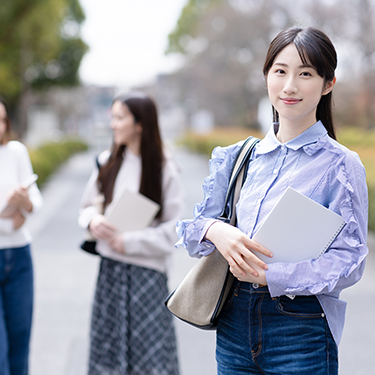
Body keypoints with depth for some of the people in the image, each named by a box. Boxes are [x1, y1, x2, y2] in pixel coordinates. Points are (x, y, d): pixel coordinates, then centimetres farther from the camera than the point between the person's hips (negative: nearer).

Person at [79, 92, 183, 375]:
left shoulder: (164, 170, -9)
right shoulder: (108, 162, 4)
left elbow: (172, 230, -10)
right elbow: (89, 204, 14)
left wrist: (129, 242, -15)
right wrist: (93, 219, -9)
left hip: (147, 270, -4)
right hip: (110, 267, 4)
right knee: (108, 351, 11)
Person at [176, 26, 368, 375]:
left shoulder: (339, 165, -5)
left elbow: (349, 261, -12)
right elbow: (190, 229, 7)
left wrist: (270, 275, -22)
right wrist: (215, 231, -16)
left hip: (300, 331, -4)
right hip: (234, 326, 4)